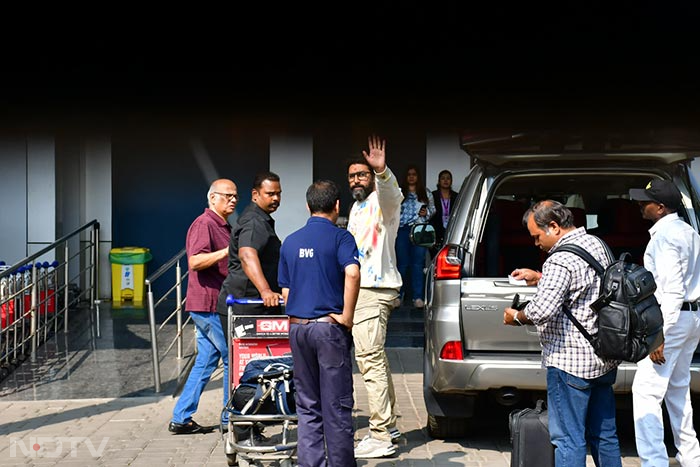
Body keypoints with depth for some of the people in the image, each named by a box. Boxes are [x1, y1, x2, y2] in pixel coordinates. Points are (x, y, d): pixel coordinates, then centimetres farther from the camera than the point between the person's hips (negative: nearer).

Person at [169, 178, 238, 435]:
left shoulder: (223, 226, 20)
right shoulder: (204, 224, -12)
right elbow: (195, 261, -25)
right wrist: (228, 250, -31)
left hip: (215, 305, 10)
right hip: (209, 305, -10)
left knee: (206, 361, 10)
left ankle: (181, 419, 13)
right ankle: (232, 419, 6)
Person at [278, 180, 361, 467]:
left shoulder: (290, 241, 12)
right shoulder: (340, 237, -5)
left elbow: (285, 290, 14)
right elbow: (352, 273, -23)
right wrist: (347, 316, -16)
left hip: (297, 327, 5)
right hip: (329, 325, -5)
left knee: (307, 405, 12)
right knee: (336, 404, 2)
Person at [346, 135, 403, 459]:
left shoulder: (382, 201, -8)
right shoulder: (356, 207, 21)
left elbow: (391, 193, -35)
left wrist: (383, 171, -55)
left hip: (375, 289, -11)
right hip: (361, 288, 11)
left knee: (370, 360, -14)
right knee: (376, 359, 15)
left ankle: (381, 438, -14)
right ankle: (388, 426, 25)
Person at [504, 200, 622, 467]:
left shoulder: (560, 261, -20)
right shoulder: (596, 244, 9)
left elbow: (543, 310, -29)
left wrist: (516, 317, -10)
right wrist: (539, 278, 22)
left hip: (570, 361, -9)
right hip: (605, 358, 9)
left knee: (568, 439, -2)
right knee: (604, 435, 17)